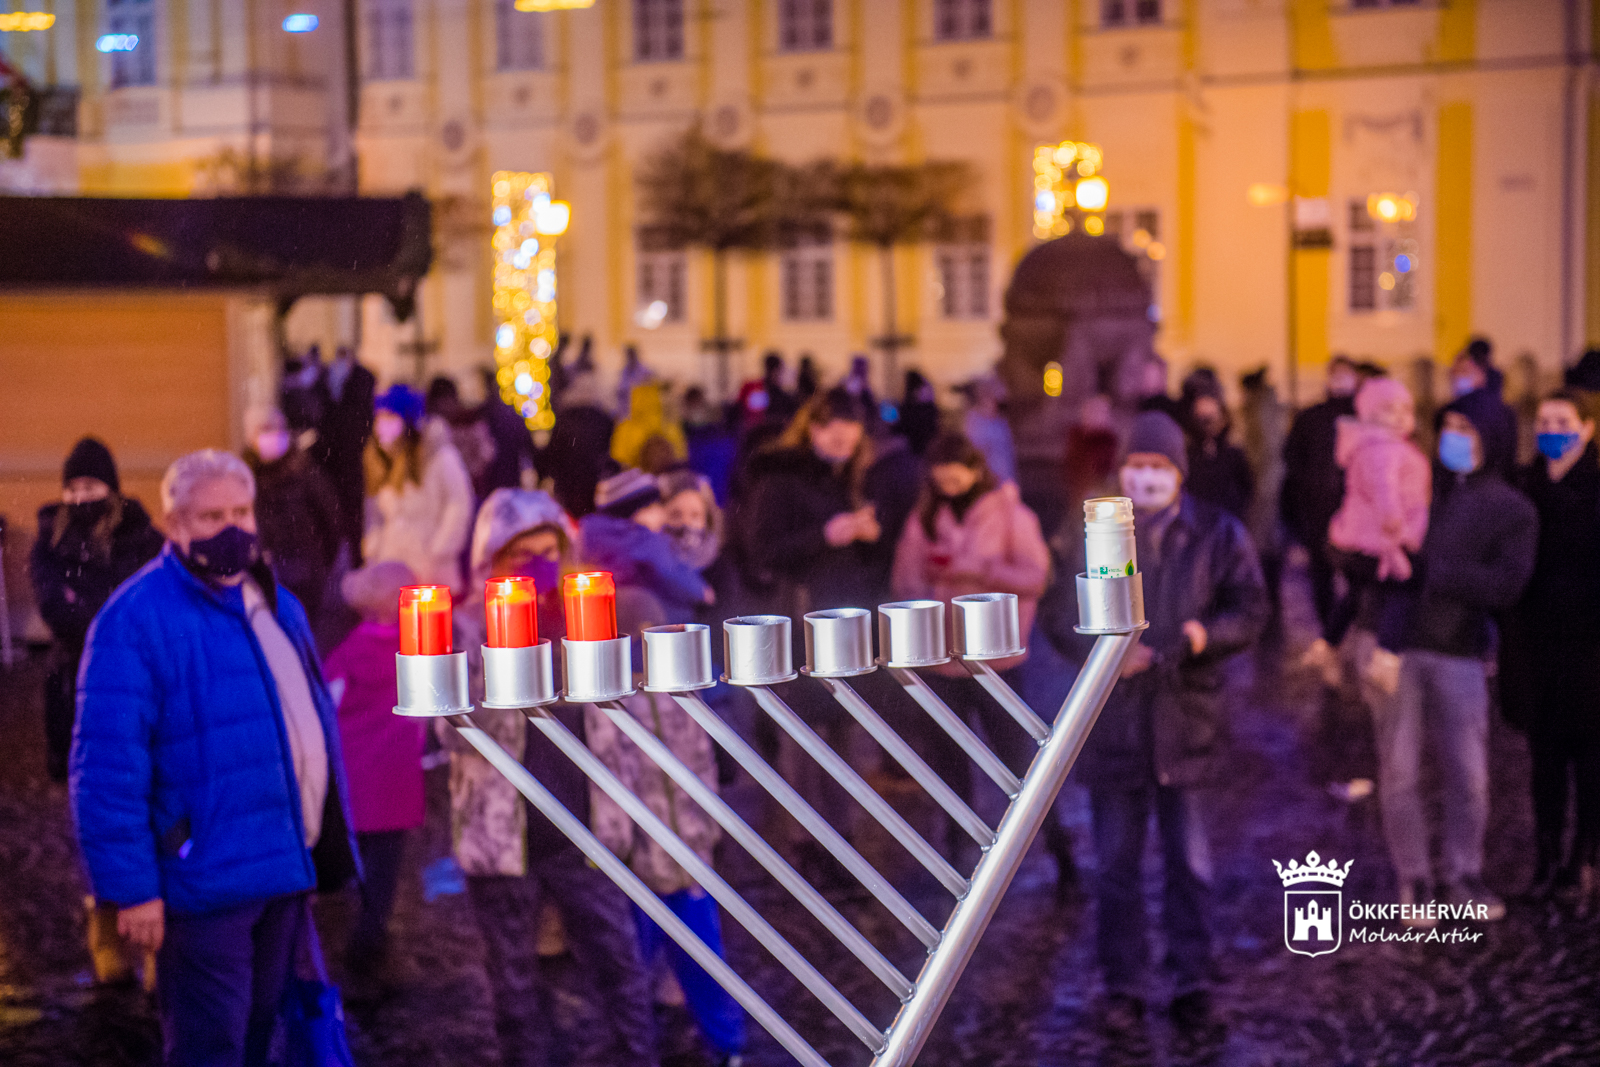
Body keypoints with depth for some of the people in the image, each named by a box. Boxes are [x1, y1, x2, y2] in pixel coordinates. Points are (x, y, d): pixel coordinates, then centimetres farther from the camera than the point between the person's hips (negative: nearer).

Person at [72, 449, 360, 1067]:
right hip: (206, 877, -8)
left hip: (284, 873, 8)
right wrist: (130, 887, -20)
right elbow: (108, 768, -17)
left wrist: (327, 853, 18)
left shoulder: (277, 606, 13)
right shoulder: (137, 619, -13)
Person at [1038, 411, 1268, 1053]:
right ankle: (1123, 989, 19)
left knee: (1191, 866, 6)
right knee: (1117, 866, 8)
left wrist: (1203, 634, -20)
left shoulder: (1217, 535, 1)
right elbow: (1058, 616, 2)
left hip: (1187, 722, 0)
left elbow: (1251, 610, 0)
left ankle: (1193, 989, 16)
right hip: (1113, 722, 0)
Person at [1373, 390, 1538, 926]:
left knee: (1468, 777, 4)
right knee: (1399, 775, 5)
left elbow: (1505, 586, -12)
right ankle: (1413, 879, 18)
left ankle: (1463, 875, 24)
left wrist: (1430, 569, -19)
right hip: (1396, 645, 1)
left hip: (1460, 654, -1)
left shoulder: (1513, 511, 3)